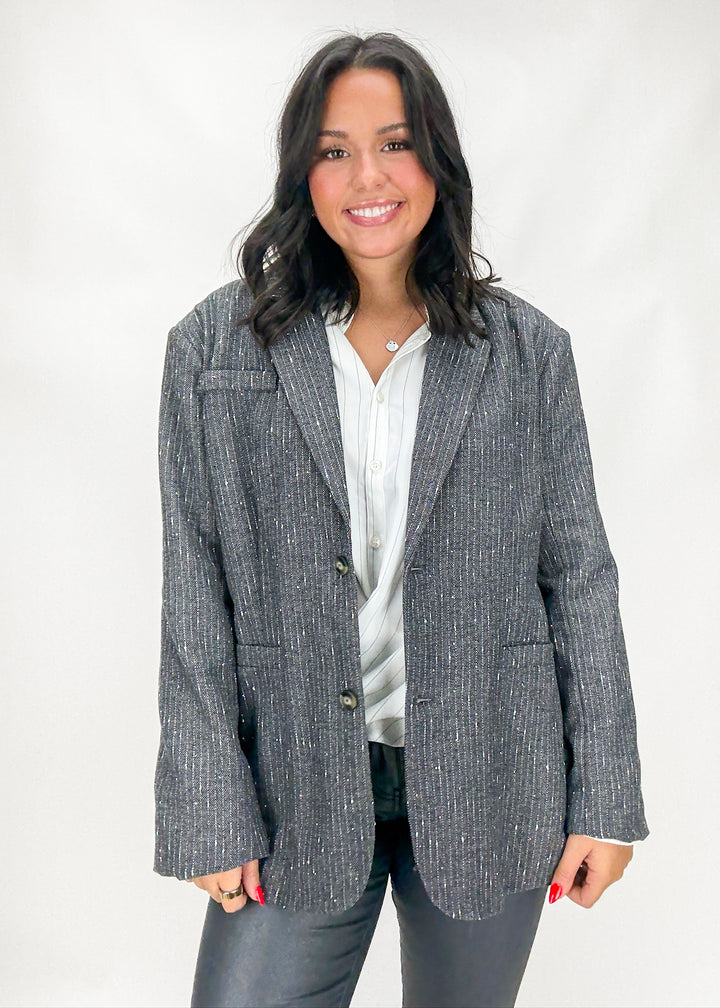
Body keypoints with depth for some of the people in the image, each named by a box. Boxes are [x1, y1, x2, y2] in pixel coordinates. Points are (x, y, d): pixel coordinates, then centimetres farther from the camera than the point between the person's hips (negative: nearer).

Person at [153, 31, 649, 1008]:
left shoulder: (529, 350, 0)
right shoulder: (216, 348, -1)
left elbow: (579, 575, 2)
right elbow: (194, 590, -2)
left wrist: (606, 799, 0)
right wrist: (210, 811, -5)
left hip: (487, 790, 1)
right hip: (297, 791, 0)